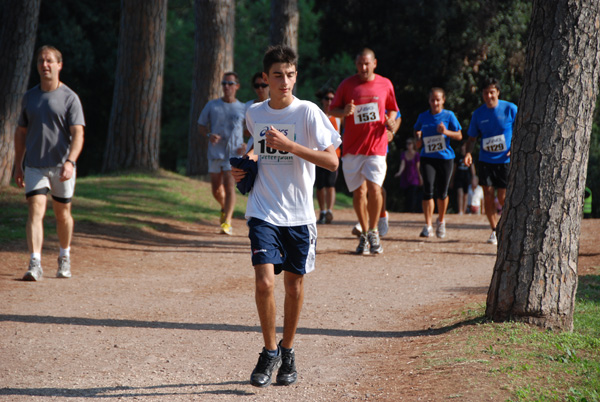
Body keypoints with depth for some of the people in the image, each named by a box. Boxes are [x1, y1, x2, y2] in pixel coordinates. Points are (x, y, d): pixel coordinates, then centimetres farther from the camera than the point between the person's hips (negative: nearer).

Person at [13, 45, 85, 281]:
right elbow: (21, 132, 19)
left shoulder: (70, 98, -4)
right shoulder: (29, 97, 10)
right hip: (34, 166, 2)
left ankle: (64, 257, 32)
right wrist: (17, 165, 15)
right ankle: (35, 264, -19)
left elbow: (77, 134, -13)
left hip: (61, 166, -2)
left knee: (62, 214, 10)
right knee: (36, 210, -12)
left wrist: (70, 162, -28)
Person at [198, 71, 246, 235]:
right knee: (216, 189, 10)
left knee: (229, 186, -17)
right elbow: (201, 126, 11)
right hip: (215, 153, 3)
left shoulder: (243, 109, 4)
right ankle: (225, 209, 41)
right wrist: (209, 135, -11)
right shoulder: (212, 105, 6)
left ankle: (227, 222, -17)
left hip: (234, 153, -3)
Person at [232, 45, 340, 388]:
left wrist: (289, 145, -21)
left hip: (299, 214, -1)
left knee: (295, 285, 6)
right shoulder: (254, 114, 6)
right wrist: (248, 160, 7)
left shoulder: (308, 112, -7)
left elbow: (332, 162, -14)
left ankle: (288, 350, 27)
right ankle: (270, 351, 6)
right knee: (264, 282, -12)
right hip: (263, 212, 2)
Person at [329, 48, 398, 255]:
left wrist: (390, 122, -2)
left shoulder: (385, 84, 8)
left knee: (374, 188, -13)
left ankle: (373, 232, 6)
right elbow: (332, 109, 7)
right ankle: (364, 234, 17)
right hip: (352, 146, 0)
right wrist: (344, 111, -15)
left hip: (376, 145, 0)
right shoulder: (347, 84, 3)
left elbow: (392, 109, 20)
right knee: (359, 191, 2)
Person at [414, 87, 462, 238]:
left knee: (442, 193, 5)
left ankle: (441, 221, 30)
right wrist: (418, 137, 2)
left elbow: (459, 136, 1)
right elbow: (417, 130, 24)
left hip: (445, 158, 0)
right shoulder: (423, 117, 6)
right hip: (427, 157, 0)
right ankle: (428, 226, -13)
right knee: (428, 190, -14)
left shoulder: (448, 116, 0)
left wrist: (446, 132, -16)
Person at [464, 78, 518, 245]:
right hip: (485, 160, 3)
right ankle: (495, 231, 9)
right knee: (488, 196, -3)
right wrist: (468, 152, -6)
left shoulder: (510, 109, -4)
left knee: (503, 198, -6)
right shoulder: (478, 113, 4)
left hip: (505, 161, -3)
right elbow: (472, 137, 12)